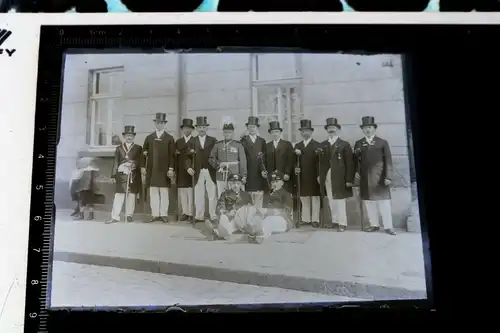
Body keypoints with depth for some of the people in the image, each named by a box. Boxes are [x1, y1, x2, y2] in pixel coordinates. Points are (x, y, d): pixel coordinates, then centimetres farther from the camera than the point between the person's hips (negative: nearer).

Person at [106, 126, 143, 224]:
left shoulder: (138, 148, 11)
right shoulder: (119, 148, 13)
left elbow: (140, 162, 5)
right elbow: (116, 162, 9)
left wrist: (134, 164, -15)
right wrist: (113, 176, 3)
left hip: (133, 175, 0)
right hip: (121, 174, 0)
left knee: (131, 195, 2)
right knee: (119, 195, -5)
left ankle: (129, 216, 12)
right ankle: (115, 217, -4)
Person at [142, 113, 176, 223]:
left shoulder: (170, 138, 4)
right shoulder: (149, 138, 11)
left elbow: (172, 155, -1)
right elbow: (144, 154, 9)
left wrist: (171, 168, -10)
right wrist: (143, 167, 3)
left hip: (164, 170, -2)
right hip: (151, 170, 2)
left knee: (164, 192, 1)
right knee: (153, 192, 4)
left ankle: (163, 214, 7)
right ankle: (154, 214, 8)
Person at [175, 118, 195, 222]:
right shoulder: (178, 141, 16)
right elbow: (175, 156, 11)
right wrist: (174, 171, 3)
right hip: (180, 171, 4)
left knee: (191, 192, -5)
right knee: (182, 193, 4)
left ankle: (191, 213, -2)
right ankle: (184, 212, 10)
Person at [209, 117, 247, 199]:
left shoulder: (238, 145, 4)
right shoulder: (218, 145, 9)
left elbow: (243, 161, 3)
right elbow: (211, 158, 14)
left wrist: (244, 176, -1)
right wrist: (218, 164, -5)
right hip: (221, 177, 2)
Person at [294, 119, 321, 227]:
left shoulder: (317, 145, 0)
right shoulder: (297, 146, 15)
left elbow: (319, 161, -8)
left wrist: (319, 175, -14)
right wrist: (295, 168, -9)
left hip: (313, 177, -4)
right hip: (302, 177, 4)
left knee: (315, 198, 2)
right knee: (304, 198, 8)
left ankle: (315, 219, 7)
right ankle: (305, 219, 14)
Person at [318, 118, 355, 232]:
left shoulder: (344, 144, -1)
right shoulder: (323, 145, 11)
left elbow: (349, 163, -5)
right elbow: (320, 161, 10)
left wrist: (349, 179, -11)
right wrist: (319, 175, 2)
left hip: (340, 177, -4)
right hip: (327, 177, 4)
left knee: (340, 200, -2)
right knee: (331, 200, 8)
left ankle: (342, 223, 5)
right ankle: (335, 221, 19)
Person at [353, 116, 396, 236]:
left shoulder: (382, 142, 3)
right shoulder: (358, 143, 12)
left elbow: (388, 161, -1)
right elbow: (355, 160, 12)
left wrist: (388, 177, -9)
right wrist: (356, 171, -4)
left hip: (379, 178, -3)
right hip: (365, 179, 3)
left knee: (383, 201, -2)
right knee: (368, 201, 5)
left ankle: (388, 226, 4)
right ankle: (374, 224, 15)